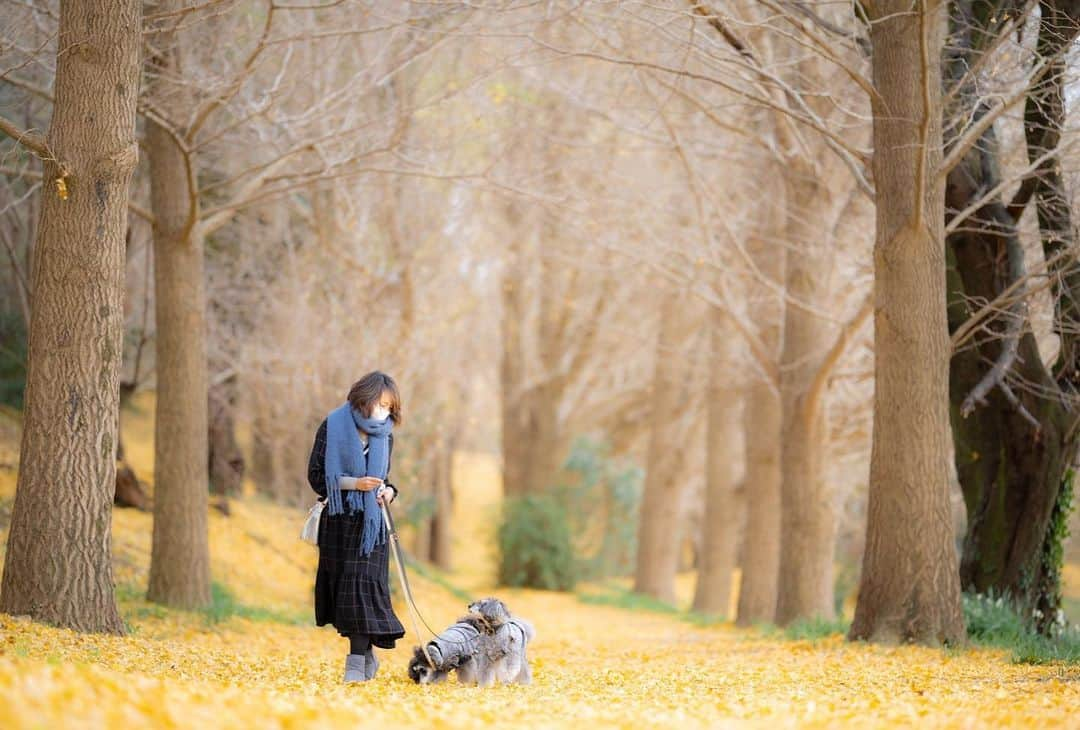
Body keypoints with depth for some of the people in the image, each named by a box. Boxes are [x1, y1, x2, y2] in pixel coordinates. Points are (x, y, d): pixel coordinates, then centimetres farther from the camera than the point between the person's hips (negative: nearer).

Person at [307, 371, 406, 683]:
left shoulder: (385, 435, 7)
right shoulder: (333, 426, -5)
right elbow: (316, 475, -7)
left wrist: (389, 490, -4)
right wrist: (354, 483, -18)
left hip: (370, 521, 1)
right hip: (339, 520, -1)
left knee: (364, 583, -11)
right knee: (343, 584, 2)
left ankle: (358, 660, -14)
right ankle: (366, 654, 16)